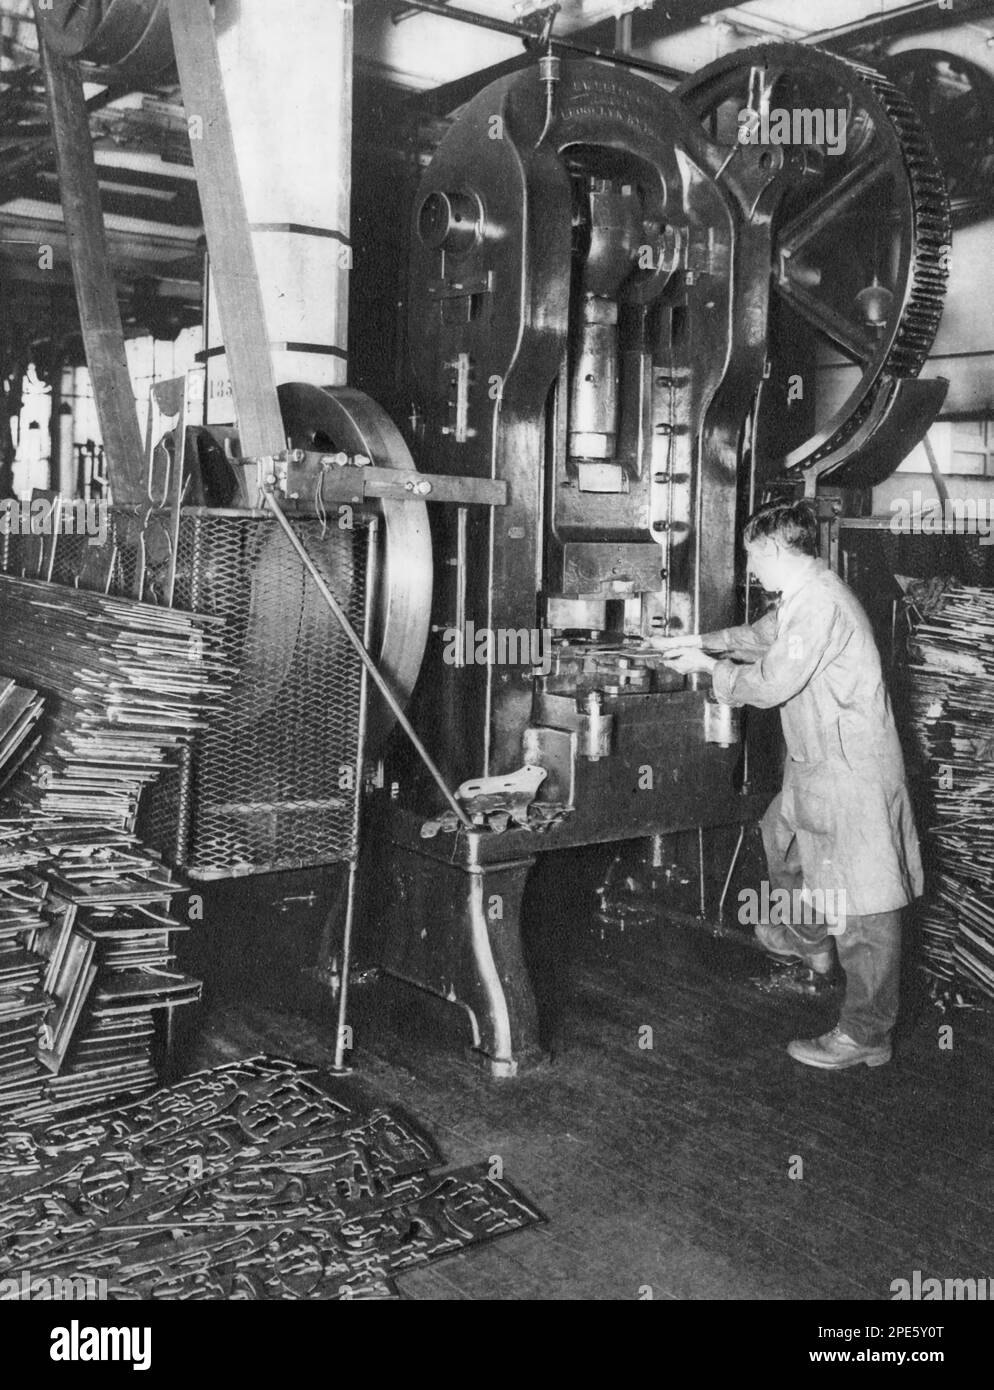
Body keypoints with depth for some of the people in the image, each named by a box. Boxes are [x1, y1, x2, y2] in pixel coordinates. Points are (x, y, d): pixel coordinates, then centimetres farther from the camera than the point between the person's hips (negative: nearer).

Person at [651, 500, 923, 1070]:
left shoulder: (815, 600, -22)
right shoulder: (805, 594, 11)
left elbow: (771, 683, -20)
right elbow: (763, 635, 27)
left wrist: (708, 665, -5)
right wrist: (700, 640, 20)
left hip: (850, 770, -11)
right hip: (820, 763, 11)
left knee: (862, 900, -3)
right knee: (784, 836, 30)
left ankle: (866, 1036, 7)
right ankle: (808, 939, 50)